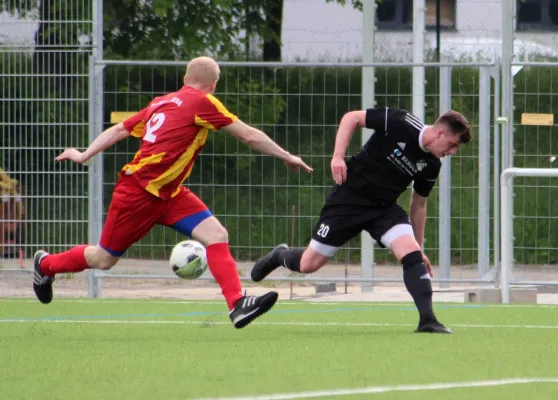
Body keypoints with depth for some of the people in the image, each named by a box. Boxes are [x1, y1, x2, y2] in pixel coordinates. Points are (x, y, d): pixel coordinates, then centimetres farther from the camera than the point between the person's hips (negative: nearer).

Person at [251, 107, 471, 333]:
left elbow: (418, 205, 12)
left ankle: (428, 321, -20)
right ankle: (280, 256, 35)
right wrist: (338, 156, -22)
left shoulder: (431, 166, -1)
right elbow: (351, 118, -11)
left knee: (411, 254, -20)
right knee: (309, 265, 1)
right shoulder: (400, 124, -19)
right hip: (349, 198, -4)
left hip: (385, 207, 4)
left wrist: (419, 249, 15)